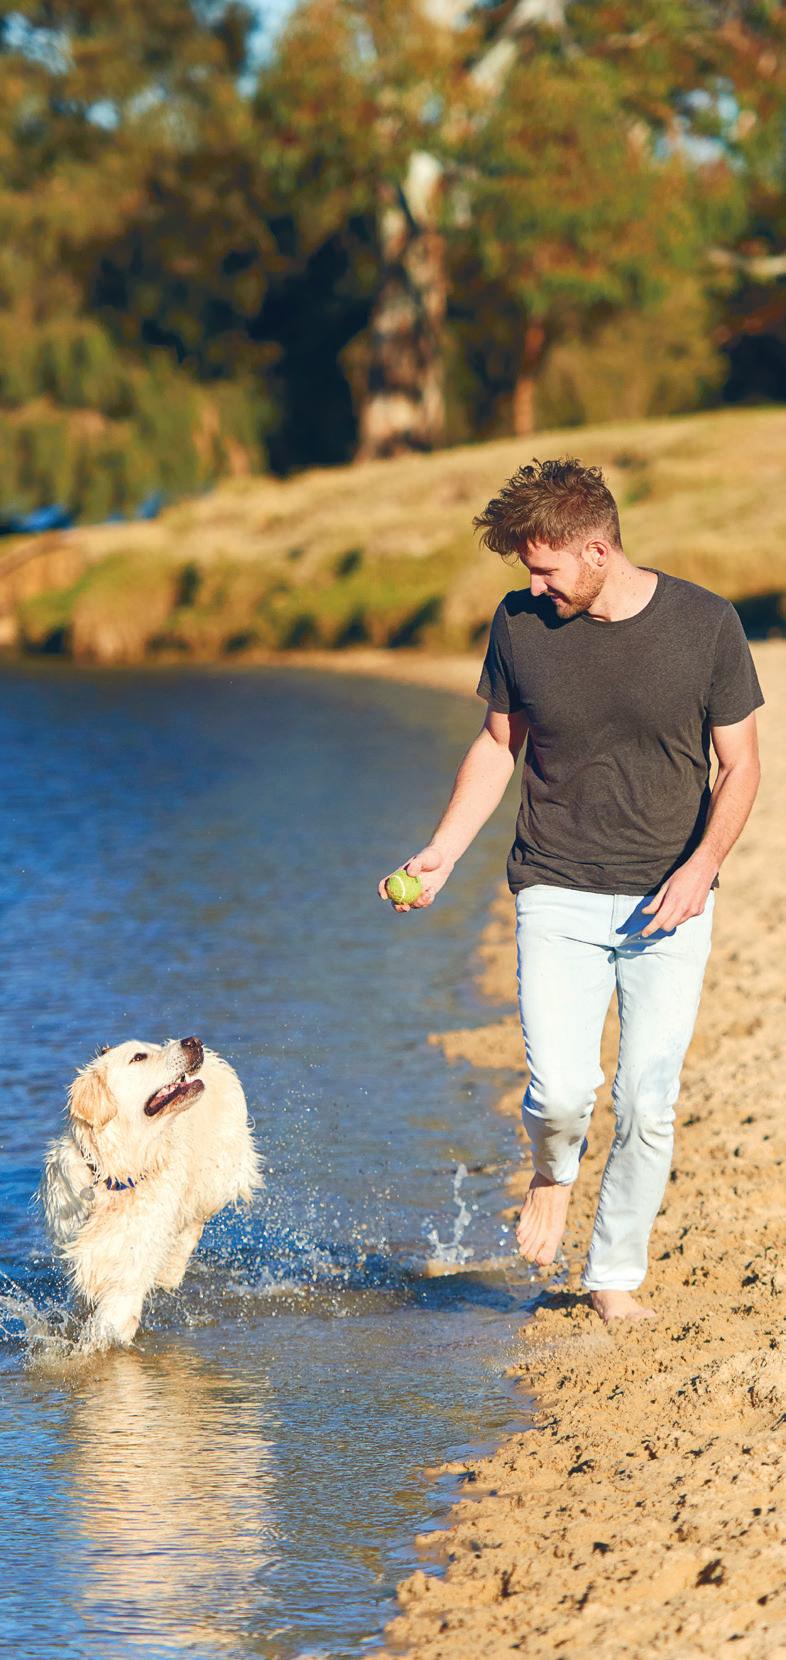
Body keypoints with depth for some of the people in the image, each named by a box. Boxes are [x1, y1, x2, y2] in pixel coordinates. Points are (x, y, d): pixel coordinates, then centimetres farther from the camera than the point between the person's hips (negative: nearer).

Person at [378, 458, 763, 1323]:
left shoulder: (704, 624, -7)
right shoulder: (521, 625, -2)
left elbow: (739, 764, 1)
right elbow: (498, 745, 12)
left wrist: (702, 865, -14)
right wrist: (442, 852, 2)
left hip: (668, 901, 0)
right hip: (558, 895, 1)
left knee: (648, 1105, -3)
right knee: (559, 1092, -15)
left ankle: (615, 1276, 16)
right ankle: (554, 1172, 20)